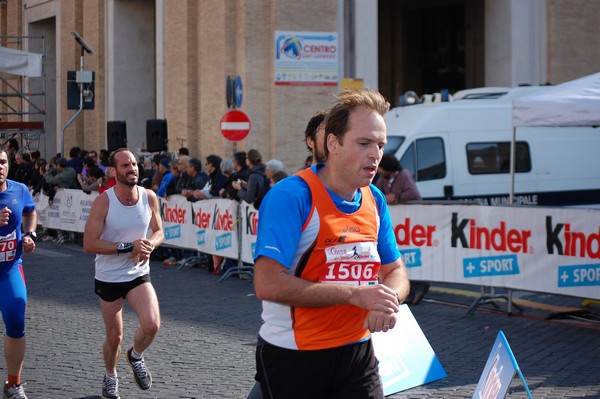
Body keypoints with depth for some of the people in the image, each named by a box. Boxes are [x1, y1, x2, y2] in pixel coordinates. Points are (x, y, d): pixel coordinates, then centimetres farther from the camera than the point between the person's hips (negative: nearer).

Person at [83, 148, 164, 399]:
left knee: (152, 324, -20)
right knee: (114, 337, 9)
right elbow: (89, 244, -19)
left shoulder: (150, 197, -6)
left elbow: (158, 232, 8)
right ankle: (110, 377, 40)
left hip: (139, 274, 2)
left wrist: (150, 245, -15)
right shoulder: (103, 202, -18)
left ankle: (136, 356, 14)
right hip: (108, 277, -2)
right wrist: (127, 247, -25)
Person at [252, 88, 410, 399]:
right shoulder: (291, 196, -17)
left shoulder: (375, 201, 4)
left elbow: (395, 271, 12)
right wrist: (355, 294, -24)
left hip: (356, 351, 6)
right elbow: (268, 284, -25)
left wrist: (388, 301, -13)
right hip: (291, 358, -5)